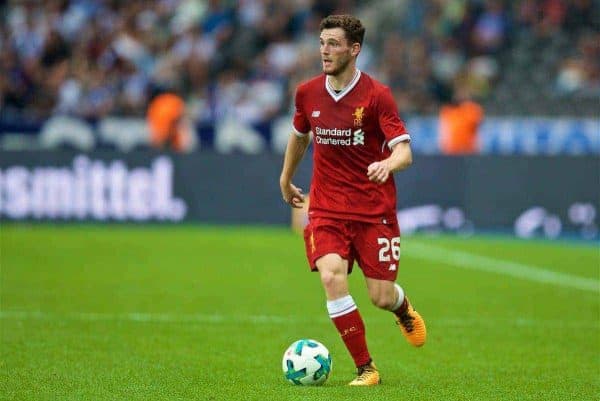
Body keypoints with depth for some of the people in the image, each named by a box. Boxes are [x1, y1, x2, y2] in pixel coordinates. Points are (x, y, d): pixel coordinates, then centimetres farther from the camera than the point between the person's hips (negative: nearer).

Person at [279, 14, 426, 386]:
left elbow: (404, 151, -17)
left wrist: (387, 164, -39)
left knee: (381, 297, -3)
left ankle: (403, 308, 39)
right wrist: (286, 180, 33)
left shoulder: (377, 95, -11)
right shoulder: (307, 93, 3)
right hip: (326, 208, 3)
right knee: (331, 276, -22)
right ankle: (365, 368, -10)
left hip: (374, 209, -3)